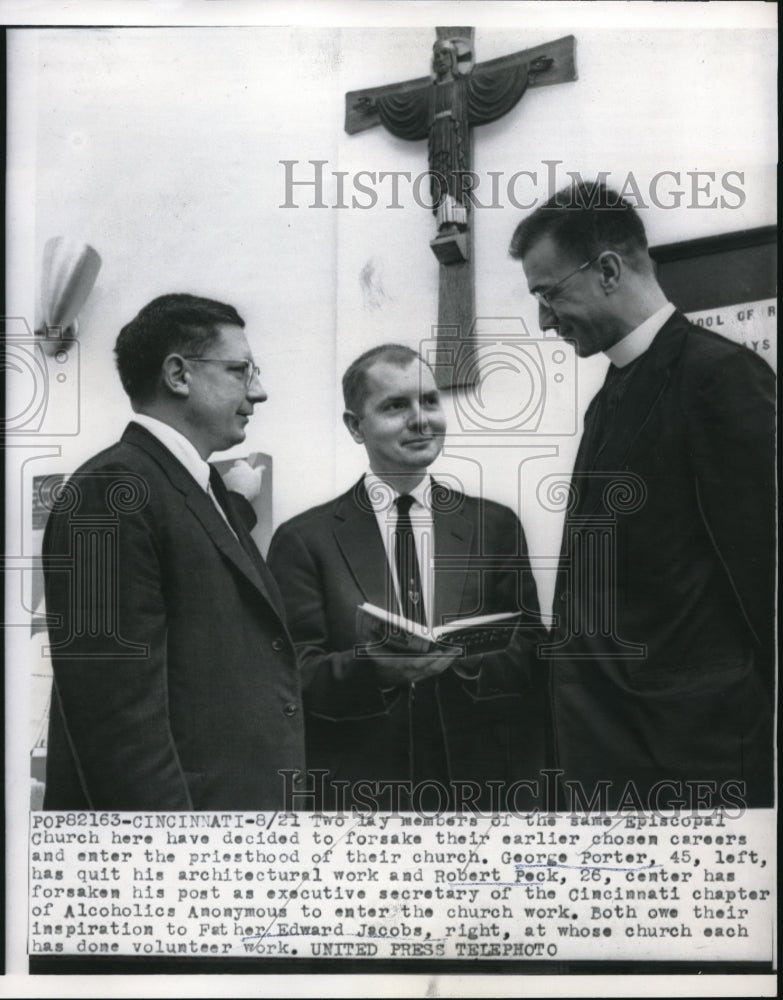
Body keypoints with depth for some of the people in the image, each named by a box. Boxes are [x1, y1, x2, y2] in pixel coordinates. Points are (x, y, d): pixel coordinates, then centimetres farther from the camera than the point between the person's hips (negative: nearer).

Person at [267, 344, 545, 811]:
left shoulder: (495, 526, 5)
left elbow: (533, 663, 1)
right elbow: (296, 679, -7)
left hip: (480, 788, 2)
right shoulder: (305, 540, -2)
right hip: (357, 794, -1)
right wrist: (374, 665, -25)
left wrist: (466, 656, -18)